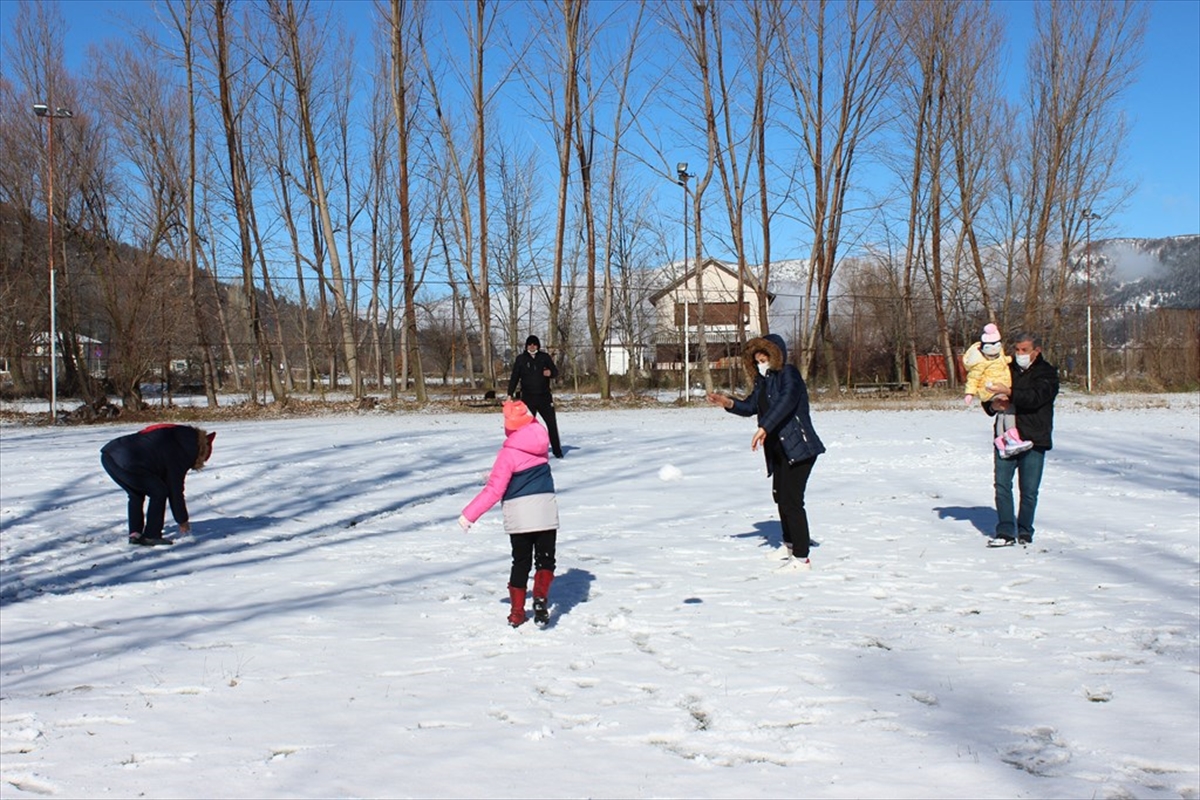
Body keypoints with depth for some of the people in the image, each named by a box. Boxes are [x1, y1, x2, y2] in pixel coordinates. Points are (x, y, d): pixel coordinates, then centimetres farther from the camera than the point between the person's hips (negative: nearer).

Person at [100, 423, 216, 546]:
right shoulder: (180, 454, 1)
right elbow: (176, 490, 9)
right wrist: (182, 521, 20)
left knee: (136, 493, 26)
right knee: (159, 493, 6)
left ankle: (134, 534, 23)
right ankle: (151, 536, 9)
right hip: (126, 462, -9)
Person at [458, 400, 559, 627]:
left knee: (521, 563, 11)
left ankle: (517, 612, 15)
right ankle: (541, 595, -18)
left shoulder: (509, 453, -13)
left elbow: (494, 491, -14)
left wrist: (470, 514, -9)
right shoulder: (540, 442, 2)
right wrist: (496, 475, 24)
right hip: (546, 511, 2)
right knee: (545, 560, 9)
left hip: (518, 514, -2)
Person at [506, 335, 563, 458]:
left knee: (552, 423, 0)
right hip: (528, 397, 0)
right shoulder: (521, 359, 1)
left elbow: (555, 371, 8)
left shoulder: (545, 357, 4)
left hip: (544, 397, 1)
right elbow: (514, 377, 1)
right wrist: (510, 394, -7)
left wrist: (550, 372, -16)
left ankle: (557, 450, 8)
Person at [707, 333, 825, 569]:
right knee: (780, 495, 24)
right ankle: (790, 545, 44)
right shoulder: (764, 382, 15)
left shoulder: (788, 374, -12)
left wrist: (764, 428, -38)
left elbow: (786, 401, -29)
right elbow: (751, 406, 17)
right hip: (779, 450, 10)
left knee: (792, 500, -15)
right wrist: (730, 404, -4)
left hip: (799, 448, -10)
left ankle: (801, 558, -12)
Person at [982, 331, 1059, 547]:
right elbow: (988, 399, 17)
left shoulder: (1047, 373, 1)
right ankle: (1005, 532, 0)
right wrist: (992, 405, -7)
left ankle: (1025, 532, 16)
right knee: (1002, 485, -3)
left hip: (1033, 440, -3)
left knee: (1029, 489, 2)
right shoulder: (1007, 370, 13)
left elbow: (1036, 397, -18)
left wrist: (1010, 394, -31)